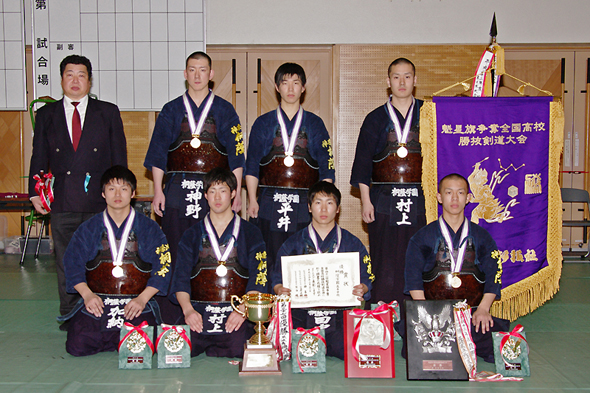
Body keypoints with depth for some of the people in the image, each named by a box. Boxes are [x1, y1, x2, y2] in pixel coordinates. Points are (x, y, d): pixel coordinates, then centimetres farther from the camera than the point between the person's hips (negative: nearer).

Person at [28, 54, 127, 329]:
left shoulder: (108, 112, 9)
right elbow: (39, 157, 11)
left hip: (100, 201, -1)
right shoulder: (46, 114, 12)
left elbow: (119, 156, 8)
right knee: (66, 261, 7)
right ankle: (69, 315, 19)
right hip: (62, 203, 1)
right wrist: (35, 192, 1)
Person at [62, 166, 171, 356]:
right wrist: (87, 294, -10)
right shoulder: (88, 228, 12)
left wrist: (142, 298, -12)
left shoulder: (149, 228, 6)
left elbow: (162, 268, 0)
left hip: (137, 305, -1)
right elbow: (72, 265, 6)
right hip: (96, 303, 2)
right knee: (77, 345, -19)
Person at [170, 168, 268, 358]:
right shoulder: (192, 235, 17)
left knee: (236, 350, -28)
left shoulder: (251, 233, 13)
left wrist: (243, 310, -15)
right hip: (197, 314, 1)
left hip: (236, 316, 0)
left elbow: (258, 280, 3)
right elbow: (180, 278, 7)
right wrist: (188, 309, -12)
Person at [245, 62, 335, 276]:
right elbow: (252, 166, 9)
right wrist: (252, 200, 0)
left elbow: (327, 167, 8)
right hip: (269, 203, 0)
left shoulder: (315, 124, 10)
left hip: (305, 204, 0)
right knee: (270, 262, 0)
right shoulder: (263, 123, 10)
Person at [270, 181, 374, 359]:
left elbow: (366, 277, 10)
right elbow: (278, 277, 10)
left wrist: (362, 289, -12)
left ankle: (322, 347, 10)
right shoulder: (293, 243, 11)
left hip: (340, 313, 1)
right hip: (302, 314, 0)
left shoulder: (352, 243, 11)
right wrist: (280, 290, -12)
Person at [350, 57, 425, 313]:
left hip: (420, 200, 1)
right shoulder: (375, 119, 9)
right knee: (385, 266, 0)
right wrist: (365, 200, -1)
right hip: (384, 201, 0)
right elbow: (362, 162, 7)